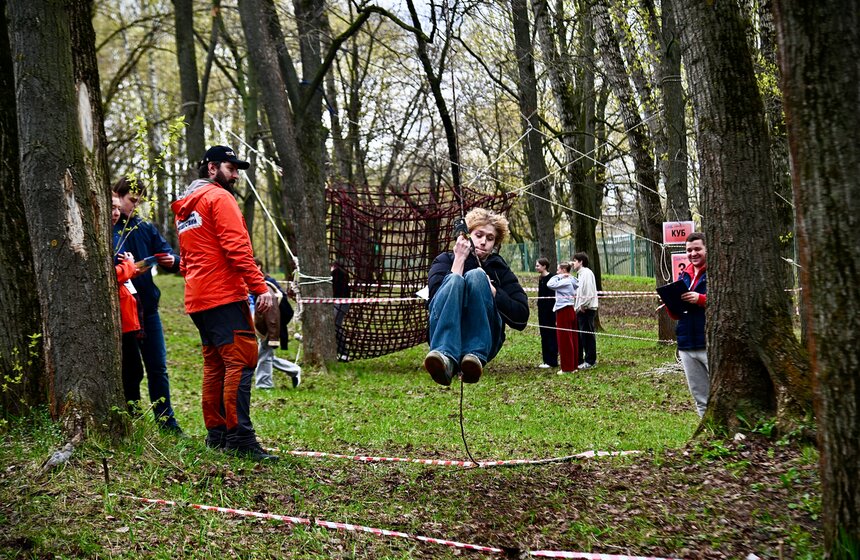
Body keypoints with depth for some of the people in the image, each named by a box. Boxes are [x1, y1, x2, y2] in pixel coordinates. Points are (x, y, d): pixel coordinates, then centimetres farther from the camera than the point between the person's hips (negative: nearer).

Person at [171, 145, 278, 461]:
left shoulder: (184, 207, 23)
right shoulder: (219, 197, -5)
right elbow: (237, 246, -15)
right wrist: (260, 287, -18)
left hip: (197, 299, 9)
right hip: (224, 294, -9)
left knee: (214, 364, 11)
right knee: (241, 360, -13)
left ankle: (216, 433, 12)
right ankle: (239, 436, -19)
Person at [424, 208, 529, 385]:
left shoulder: (500, 270, 22)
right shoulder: (445, 260, 19)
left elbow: (521, 318, 7)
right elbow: (437, 296, -4)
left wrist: (491, 291, -2)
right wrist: (459, 259, -2)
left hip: (484, 341, 1)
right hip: (447, 336, -1)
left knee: (476, 276, -21)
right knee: (454, 280, -27)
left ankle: (474, 356, -42)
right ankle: (445, 357, -52)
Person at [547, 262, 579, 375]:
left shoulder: (564, 281, -14)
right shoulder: (572, 281, 12)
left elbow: (550, 285, -19)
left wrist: (558, 276, -6)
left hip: (563, 311, -9)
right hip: (571, 310, 9)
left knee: (564, 339, -4)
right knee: (573, 339, 11)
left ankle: (567, 368, -1)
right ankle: (574, 365, 16)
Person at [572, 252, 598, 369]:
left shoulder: (587, 273, -12)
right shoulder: (580, 274, 19)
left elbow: (589, 293, -19)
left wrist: (582, 306, -16)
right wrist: (577, 307, 12)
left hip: (586, 309, -10)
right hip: (580, 309, 10)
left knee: (587, 335, -5)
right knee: (579, 335, 12)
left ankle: (590, 361, 0)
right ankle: (579, 360, 18)